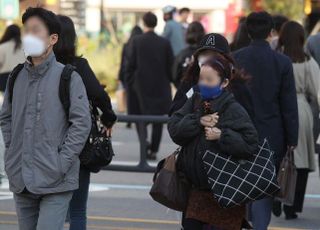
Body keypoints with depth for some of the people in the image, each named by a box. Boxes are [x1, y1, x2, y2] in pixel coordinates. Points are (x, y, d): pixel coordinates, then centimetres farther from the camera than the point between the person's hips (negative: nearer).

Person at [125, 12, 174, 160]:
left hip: (141, 86, -1)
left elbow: (130, 64, -5)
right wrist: (169, 81, 13)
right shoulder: (164, 43, -3)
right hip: (160, 86, 1)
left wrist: (129, 82, 5)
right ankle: (153, 150, 9)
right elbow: (170, 66, -1)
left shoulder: (136, 41, -6)